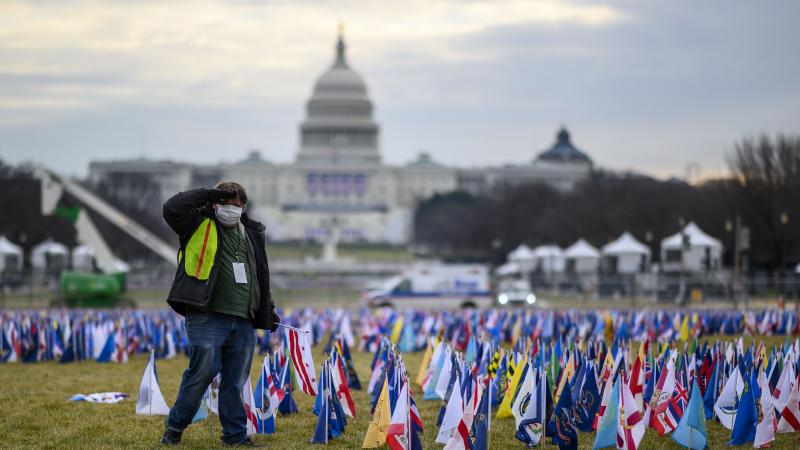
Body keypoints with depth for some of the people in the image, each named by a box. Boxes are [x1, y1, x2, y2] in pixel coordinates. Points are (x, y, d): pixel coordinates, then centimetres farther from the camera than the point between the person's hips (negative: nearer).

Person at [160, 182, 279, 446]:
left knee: (235, 381, 7)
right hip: (207, 318, -5)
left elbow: (261, 276, 29)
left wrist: (268, 313, 27)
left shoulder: (250, 233, 21)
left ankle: (236, 436, 14)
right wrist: (206, 196, -7)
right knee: (202, 372, -9)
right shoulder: (200, 226, 3)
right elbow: (172, 208, -15)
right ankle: (175, 427, 7)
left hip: (243, 322, 5)